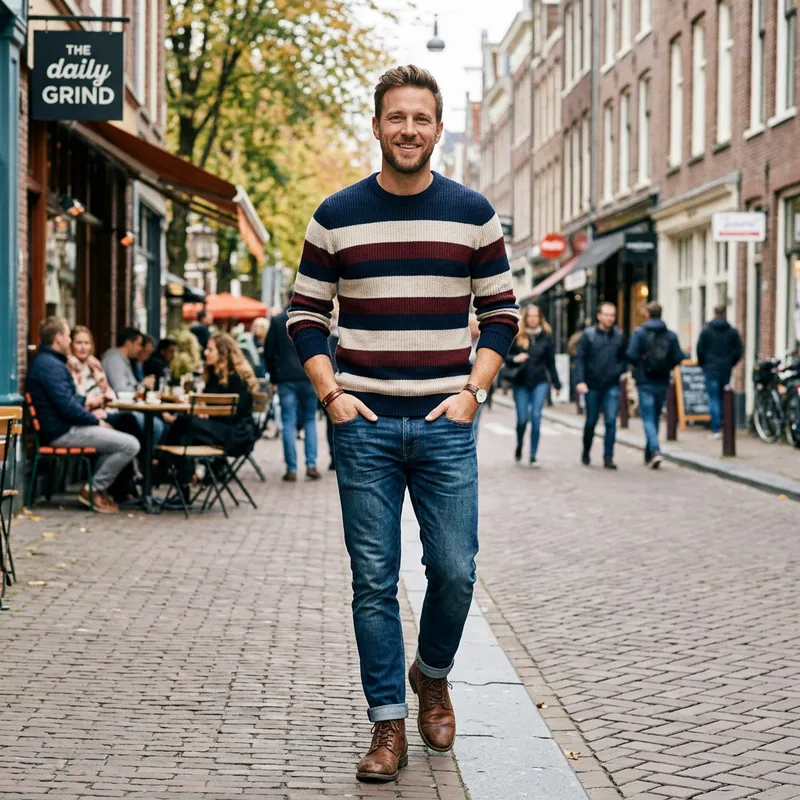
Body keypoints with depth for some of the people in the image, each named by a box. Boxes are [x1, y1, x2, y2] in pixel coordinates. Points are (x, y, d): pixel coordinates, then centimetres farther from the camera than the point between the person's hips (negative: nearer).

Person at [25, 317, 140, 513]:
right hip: (63, 432, -11)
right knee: (130, 445, -15)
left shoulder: (43, 361, 16)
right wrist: (95, 420, -9)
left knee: (114, 435, 29)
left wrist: (89, 412, 9)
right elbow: (67, 407, -24)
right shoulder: (51, 365, -18)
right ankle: (94, 490, -4)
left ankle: (98, 486, 18)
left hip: (61, 428, 11)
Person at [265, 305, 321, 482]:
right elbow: (324, 351, 0)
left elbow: (269, 352, 5)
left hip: (286, 378, 0)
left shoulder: (277, 321, 5)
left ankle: (291, 469, -2)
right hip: (309, 376, 0)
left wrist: (273, 378, 13)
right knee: (310, 420, 11)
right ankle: (311, 465, 0)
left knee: (289, 423, 2)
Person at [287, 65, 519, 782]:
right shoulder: (337, 217, 4)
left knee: (455, 571, 0)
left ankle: (432, 675, 28)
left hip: (445, 425, 1)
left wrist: (472, 392, -1)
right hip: (364, 424, 0)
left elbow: (501, 311, 10)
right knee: (375, 581, 1)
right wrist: (331, 393, -3)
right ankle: (388, 724, 9)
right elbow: (305, 315, 9)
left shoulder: (473, 214, 5)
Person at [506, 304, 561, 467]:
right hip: (521, 382, 0)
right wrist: (515, 359, -17)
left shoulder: (546, 336, 5)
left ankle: (533, 455, -2)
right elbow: (506, 357, 4)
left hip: (540, 382, 0)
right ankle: (519, 446, 28)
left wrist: (556, 383, 12)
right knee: (522, 419, -2)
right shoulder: (517, 336, 1)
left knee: (536, 417, -8)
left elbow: (551, 362, 10)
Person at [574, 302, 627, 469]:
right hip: (592, 386, -1)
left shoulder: (619, 337, 7)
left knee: (611, 421, -8)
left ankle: (608, 457, -5)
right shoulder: (588, 335, -1)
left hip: (612, 386, 1)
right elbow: (580, 359, -6)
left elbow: (624, 358, 17)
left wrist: (620, 370, -4)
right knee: (591, 421, 10)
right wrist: (580, 381, -16)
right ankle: (586, 452, 31)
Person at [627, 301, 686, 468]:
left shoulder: (639, 332, -7)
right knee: (655, 418, 15)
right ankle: (649, 454, 25)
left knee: (648, 418, -4)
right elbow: (678, 358, -3)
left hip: (645, 382, -4)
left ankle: (655, 450, -24)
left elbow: (632, 355, -13)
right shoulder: (670, 335, 2)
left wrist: (638, 366, 7)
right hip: (662, 383, 4)